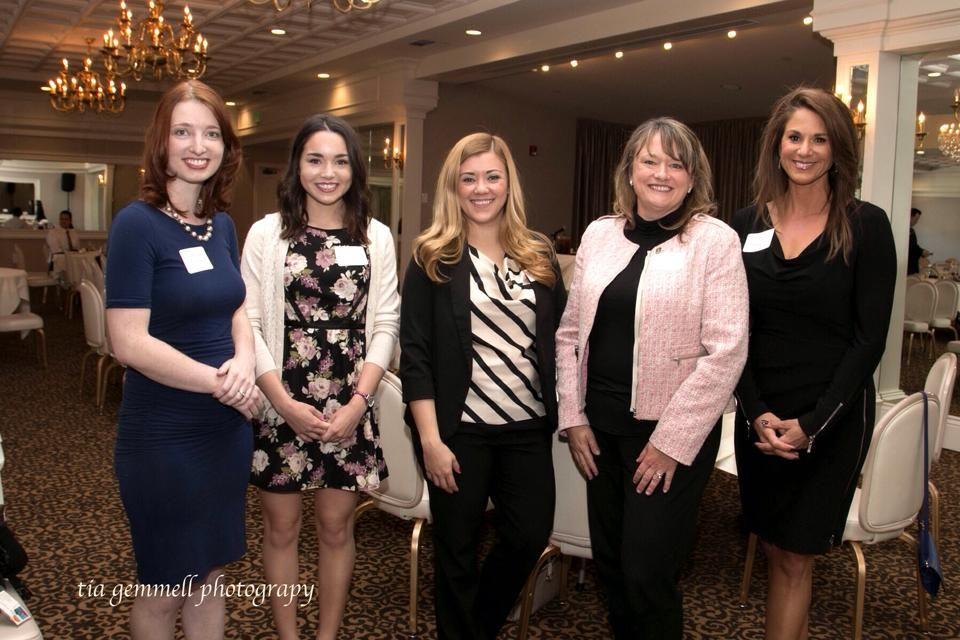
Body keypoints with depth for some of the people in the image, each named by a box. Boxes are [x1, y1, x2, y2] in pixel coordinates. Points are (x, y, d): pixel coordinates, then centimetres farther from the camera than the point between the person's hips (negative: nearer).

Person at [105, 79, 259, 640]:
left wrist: (244, 362, -9)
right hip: (163, 435, -6)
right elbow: (130, 343, -20)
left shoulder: (222, 225, 4)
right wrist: (222, 383, -17)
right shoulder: (137, 223, -16)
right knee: (166, 588, 12)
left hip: (227, 428, 6)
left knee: (211, 575, 19)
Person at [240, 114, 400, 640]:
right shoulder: (267, 233, -1)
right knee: (281, 527, 11)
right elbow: (250, 325, -4)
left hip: (350, 411, 1)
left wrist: (357, 404, -9)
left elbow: (384, 325, 1)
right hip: (280, 409, -1)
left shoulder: (377, 237, 3)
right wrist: (286, 405, -12)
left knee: (336, 527, 11)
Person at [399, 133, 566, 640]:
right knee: (458, 546, 9)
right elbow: (415, 354, -7)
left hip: (528, 427, 4)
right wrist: (430, 438, -13)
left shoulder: (539, 256, 7)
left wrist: (561, 414, 4)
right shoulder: (433, 258, -4)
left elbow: (557, 338, 11)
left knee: (531, 535, 11)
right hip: (460, 430, -3)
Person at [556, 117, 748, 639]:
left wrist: (672, 442, -13)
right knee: (609, 562, 15)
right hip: (601, 428, 5)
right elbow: (570, 331, 10)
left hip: (670, 436, -4)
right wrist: (572, 417, 4)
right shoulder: (600, 234, 6)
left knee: (647, 574, 1)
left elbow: (725, 352, -12)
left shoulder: (715, 241, -8)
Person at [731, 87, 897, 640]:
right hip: (760, 416, 3)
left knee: (795, 557, 4)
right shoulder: (747, 225, 3)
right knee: (775, 548, 13)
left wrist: (812, 424, -12)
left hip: (833, 419, -3)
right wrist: (756, 413, -8)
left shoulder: (866, 226, -5)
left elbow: (869, 339, -7)